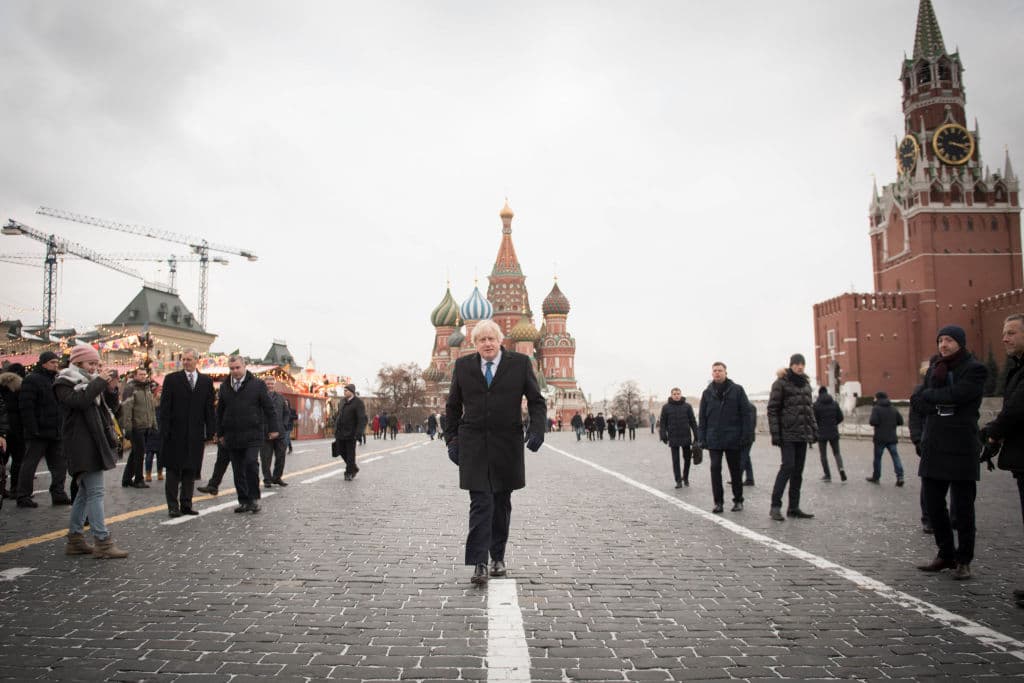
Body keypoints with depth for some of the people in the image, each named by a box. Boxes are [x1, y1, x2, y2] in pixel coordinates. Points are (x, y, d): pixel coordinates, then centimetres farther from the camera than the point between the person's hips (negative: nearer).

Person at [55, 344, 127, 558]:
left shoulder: (91, 381, 20)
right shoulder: (64, 383, -4)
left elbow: (110, 407, 16)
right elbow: (78, 401, -24)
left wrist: (110, 389, -1)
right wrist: (99, 383, -17)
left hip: (94, 442, 9)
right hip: (82, 443, -9)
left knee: (86, 491, 12)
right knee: (95, 492, -13)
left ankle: (75, 539, 19)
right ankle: (102, 542, -14)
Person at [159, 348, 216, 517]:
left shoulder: (206, 381, 8)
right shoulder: (171, 379, 1)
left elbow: (209, 408, 7)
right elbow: (165, 408, -2)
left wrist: (210, 432, 2)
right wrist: (164, 432, -9)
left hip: (196, 434, 2)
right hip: (175, 433, -2)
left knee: (191, 470, 7)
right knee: (173, 470, 3)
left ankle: (186, 504, 15)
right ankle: (173, 505, 9)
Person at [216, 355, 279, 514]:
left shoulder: (257, 384, 0)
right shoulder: (224, 387, 11)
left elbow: (268, 408, 2)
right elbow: (220, 412, 17)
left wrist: (273, 428, -1)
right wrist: (220, 433, 15)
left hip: (252, 434, -4)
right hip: (232, 436, 4)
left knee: (251, 464, -14)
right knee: (238, 471, 6)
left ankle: (253, 499, -2)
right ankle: (243, 501, 14)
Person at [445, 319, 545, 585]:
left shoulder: (520, 363, 1)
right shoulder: (463, 366, 5)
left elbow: (536, 401, 4)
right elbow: (453, 406, 13)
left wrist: (537, 428, -11)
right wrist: (452, 439, 7)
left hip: (507, 444, 1)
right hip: (473, 445, -1)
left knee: (502, 504, 11)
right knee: (481, 503, -9)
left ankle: (497, 557, 25)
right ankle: (479, 564, -9)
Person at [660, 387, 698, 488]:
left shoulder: (687, 406, 2)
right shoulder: (666, 407, 1)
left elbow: (693, 422, 3)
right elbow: (663, 422, 2)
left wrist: (697, 436, -1)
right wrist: (663, 435, -8)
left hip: (686, 437, 1)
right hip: (673, 438, 0)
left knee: (687, 458, 8)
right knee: (675, 460, 2)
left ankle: (685, 477, 26)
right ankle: (678, 481, 8)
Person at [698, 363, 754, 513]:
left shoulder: (737, 390, -1)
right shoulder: (707, 393, 6)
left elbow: (746, 413, -3)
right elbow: (702, 418, 7)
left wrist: (745, 435, -9)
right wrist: (701, 438, 1)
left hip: (733, 439, -1)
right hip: (714, 439, 1)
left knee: (735, 470, 10)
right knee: (715, 468, -3)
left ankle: (738, 500, 23)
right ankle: (718, 502, 5)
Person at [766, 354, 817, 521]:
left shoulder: (805, 383, 14)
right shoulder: (781, 383, -5)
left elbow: (810, 408, 21)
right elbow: (772, 409, -8)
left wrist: (814, 430, 13)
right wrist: (775, 433, -14)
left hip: (803, 434, 7)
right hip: (787, 433, -7)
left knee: (798, 470, 7)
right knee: (788, 466, -14)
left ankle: (794, 507, 13)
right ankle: (775, 506, -8)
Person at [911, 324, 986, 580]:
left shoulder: (974, 369, -3)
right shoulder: (935, 369, 14)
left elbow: (957, 394, -19)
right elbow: (916, 400, 5)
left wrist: (930, 395, -4)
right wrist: (942, 403, -12)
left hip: (960, 448, -6)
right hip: (933, 447, 6)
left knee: (962, 506, 1)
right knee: (933, 503, 9)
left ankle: (963, 560, 13)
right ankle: (946, 554, 24)